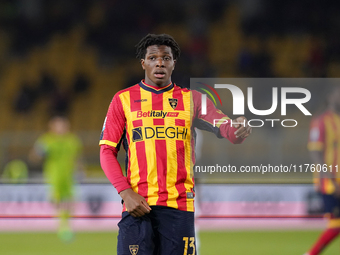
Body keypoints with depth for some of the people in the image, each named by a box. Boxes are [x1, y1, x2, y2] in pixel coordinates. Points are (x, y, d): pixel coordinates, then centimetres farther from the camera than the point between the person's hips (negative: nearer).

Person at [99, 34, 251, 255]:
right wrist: (126, 192, -7)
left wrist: (239, 130, -27)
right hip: (137, 204, -1)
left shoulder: (191, 99, 12)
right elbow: (107, 151, 7)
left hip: (179, 204, 1)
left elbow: (224, 126, -1)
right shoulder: (124, 99, 10)